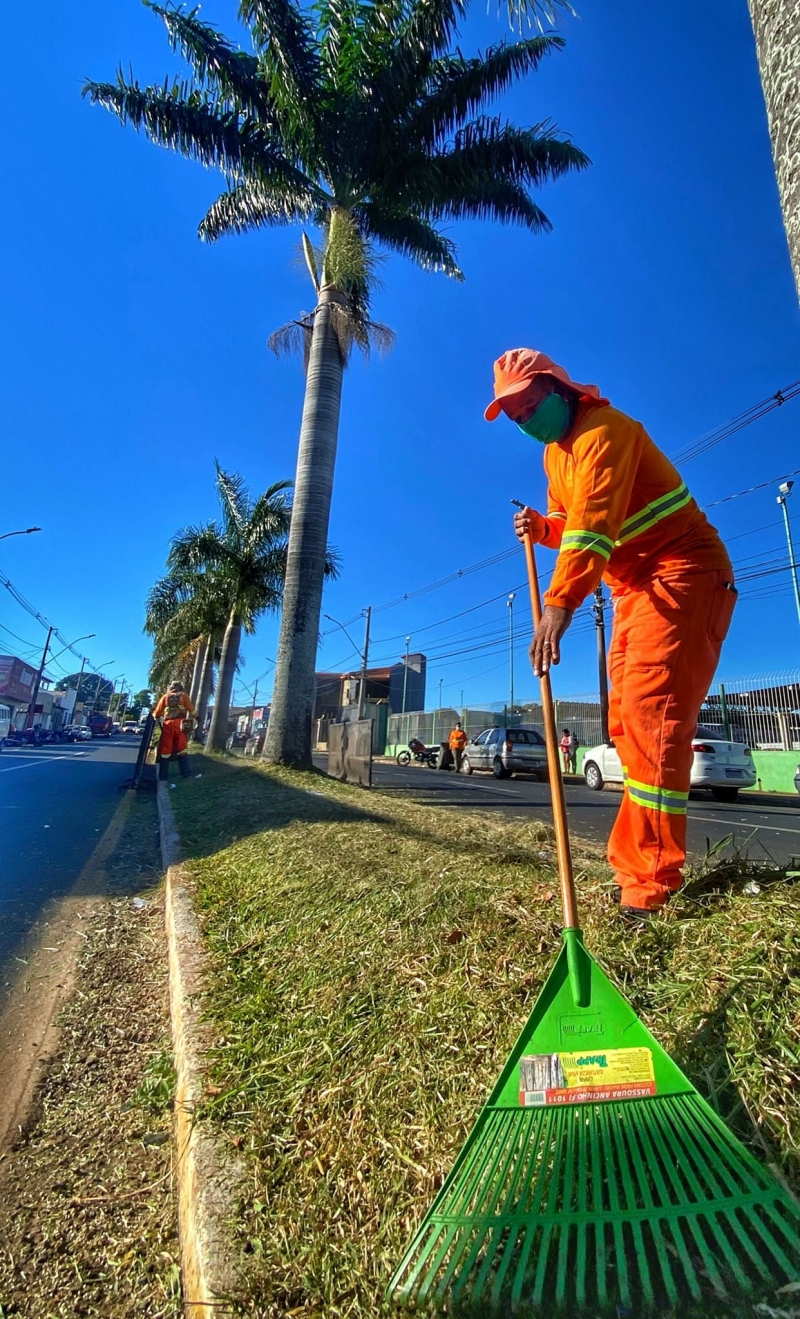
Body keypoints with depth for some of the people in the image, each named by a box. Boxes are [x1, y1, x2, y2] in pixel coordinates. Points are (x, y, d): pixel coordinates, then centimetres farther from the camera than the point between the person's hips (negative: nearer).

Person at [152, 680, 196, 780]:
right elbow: (191, 710, 11)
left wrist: (154, 717, 35)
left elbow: (157, 713, 15)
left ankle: (163, 775, 5)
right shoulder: (183, 695, 14)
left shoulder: (165, 696, 17)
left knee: (165, 750, 4)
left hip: (167, 724, 1)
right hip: (179, 723, -1)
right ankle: (186, 772, -6)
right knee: (182, 748, -1)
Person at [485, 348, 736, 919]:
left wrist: (560, 604, -41)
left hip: (682, 574, -9)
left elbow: (595, 518, -30)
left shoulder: (603, 428, -12)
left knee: (651, 714, -21)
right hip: (636, 589, 9)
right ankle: (645, 865, 14)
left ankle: (648, 887, -15)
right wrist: (541, 527, -2)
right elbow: (571, 523, 20)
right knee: (626, 721, 4)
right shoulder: (554, 453, 17)